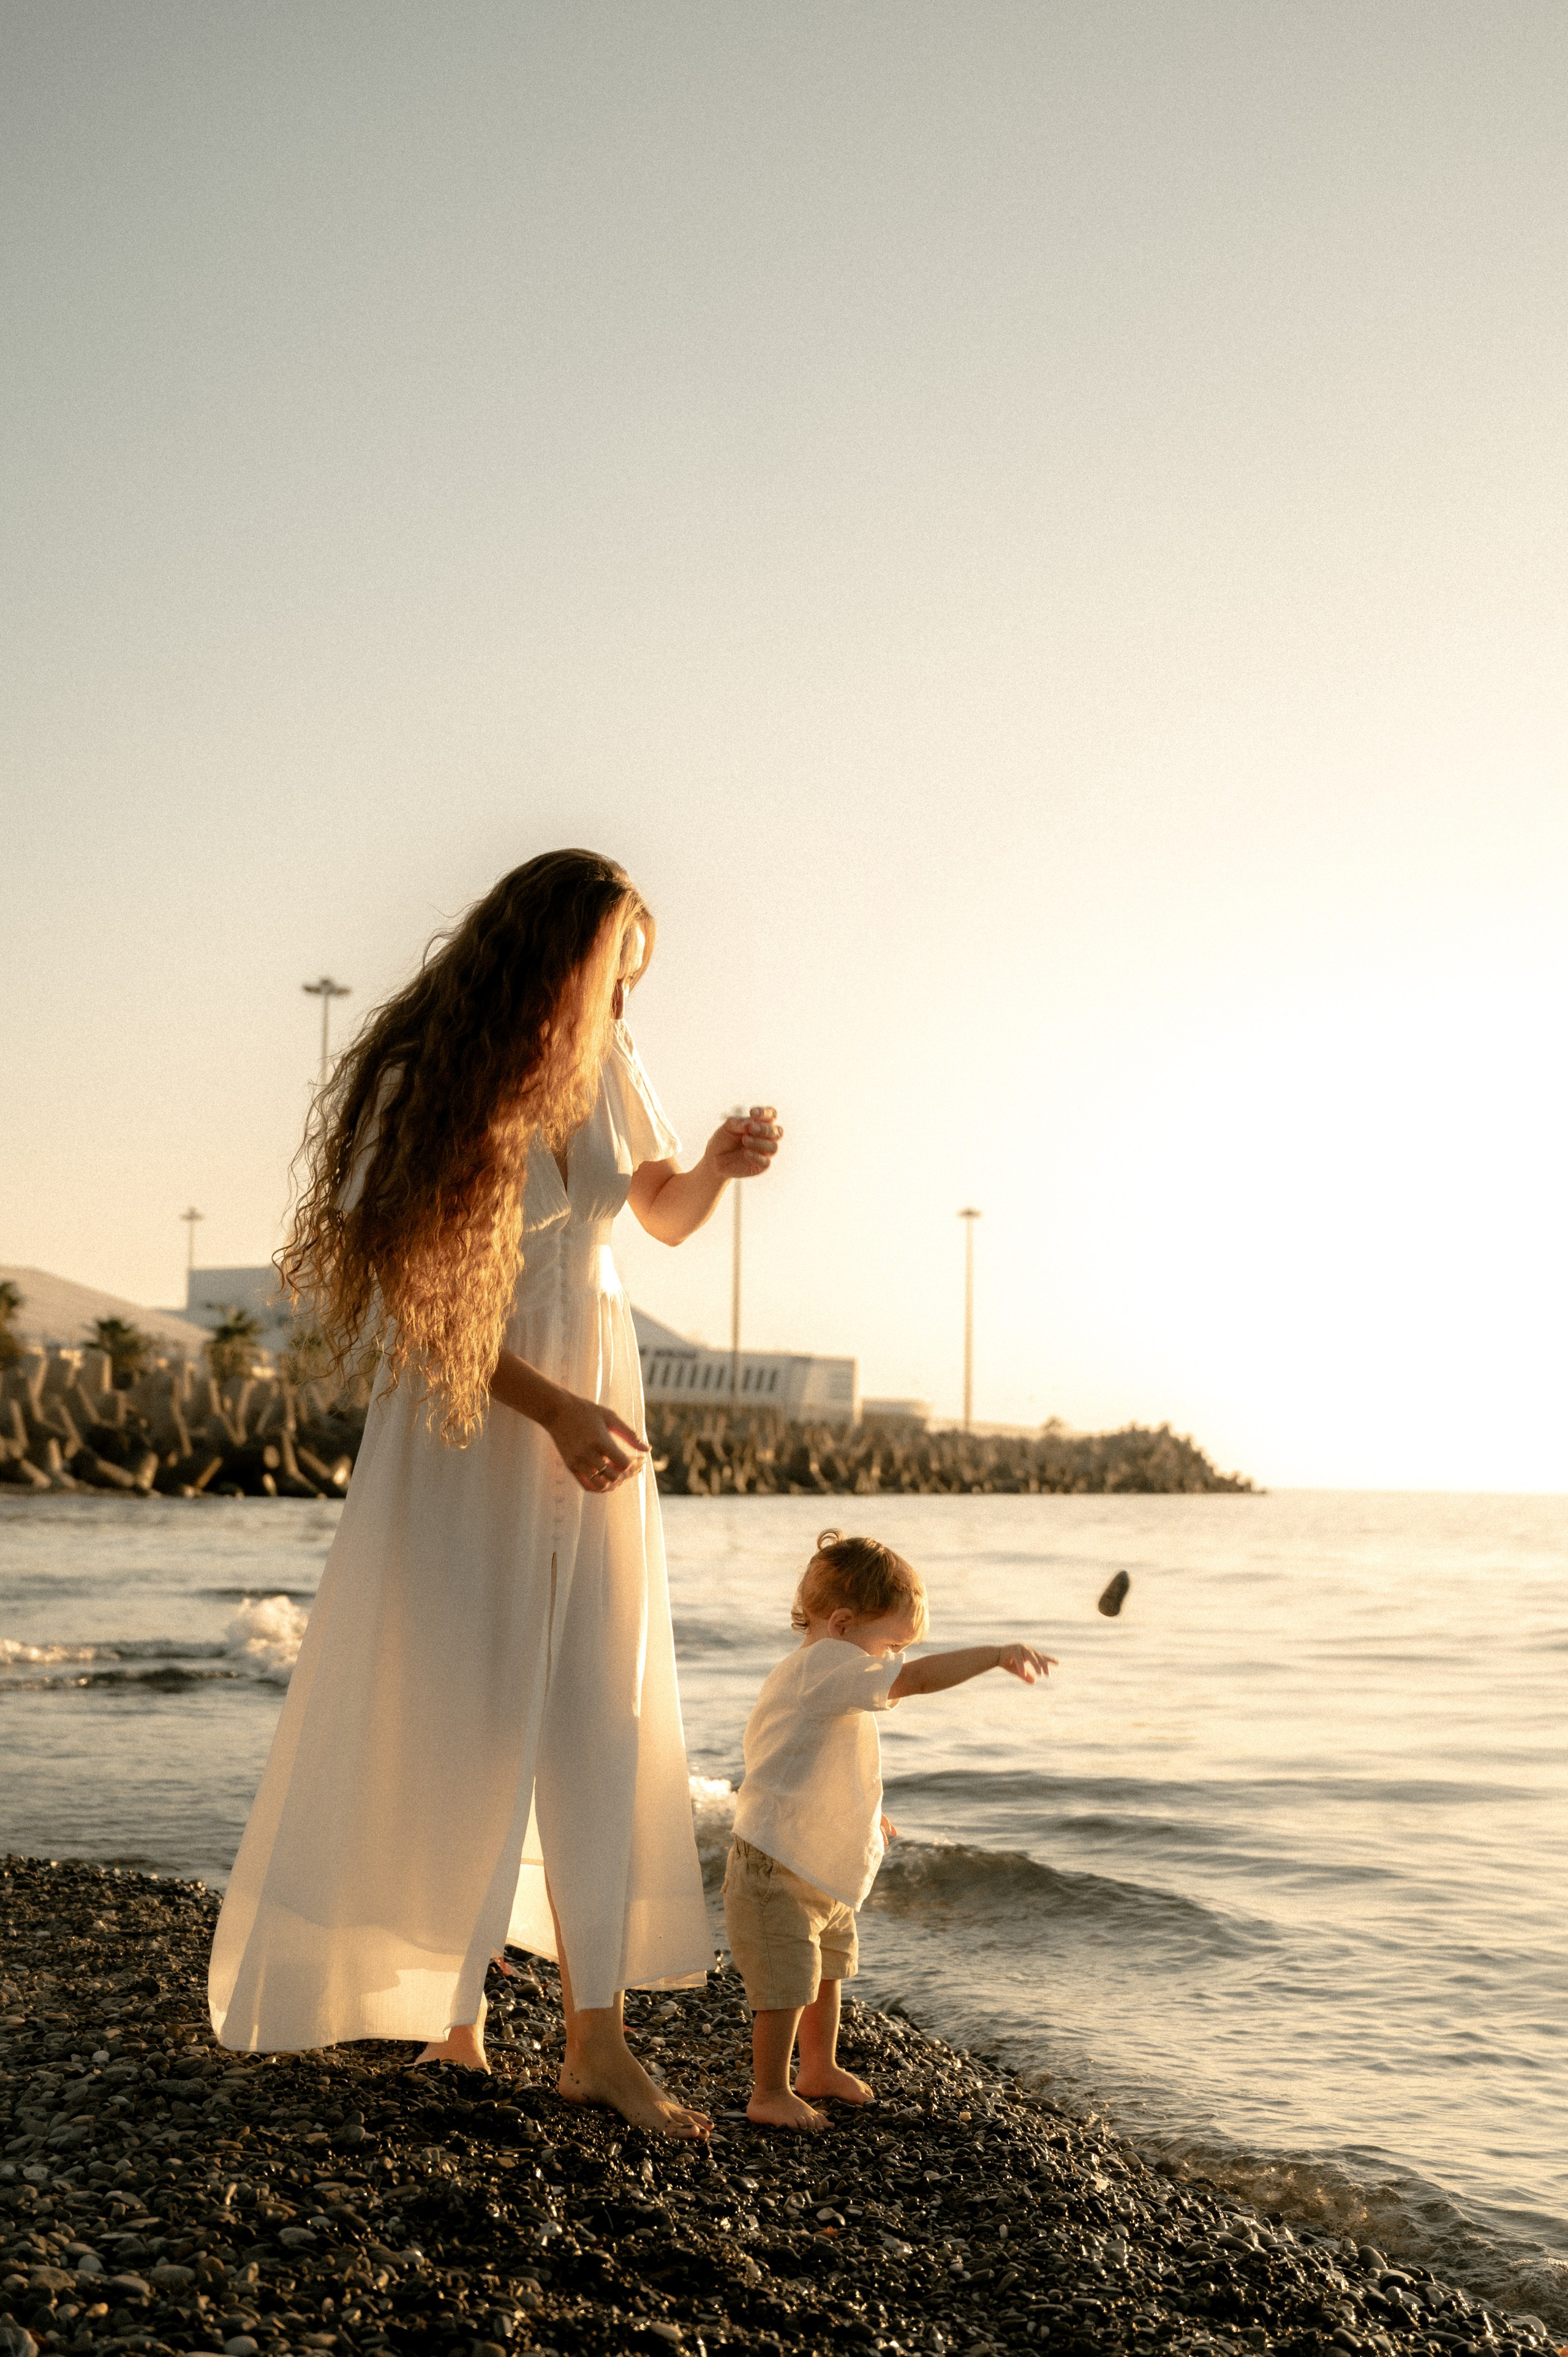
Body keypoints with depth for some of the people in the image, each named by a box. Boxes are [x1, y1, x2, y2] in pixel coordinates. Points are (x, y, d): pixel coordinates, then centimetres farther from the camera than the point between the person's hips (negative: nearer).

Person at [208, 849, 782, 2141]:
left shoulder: (608, 1067, 0)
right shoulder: (432, 1082, -15)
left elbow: (666, 1216, 15)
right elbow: (422, 1300, -15)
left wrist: (721, 1162, -6)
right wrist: (554, 1412, -21)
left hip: (596, 1395, 5)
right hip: (465, 1412, -4)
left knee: (600, 1707, 0)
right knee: (452, 1704, 0)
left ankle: (598, 2034, 5)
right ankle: (444, 1997, 19)